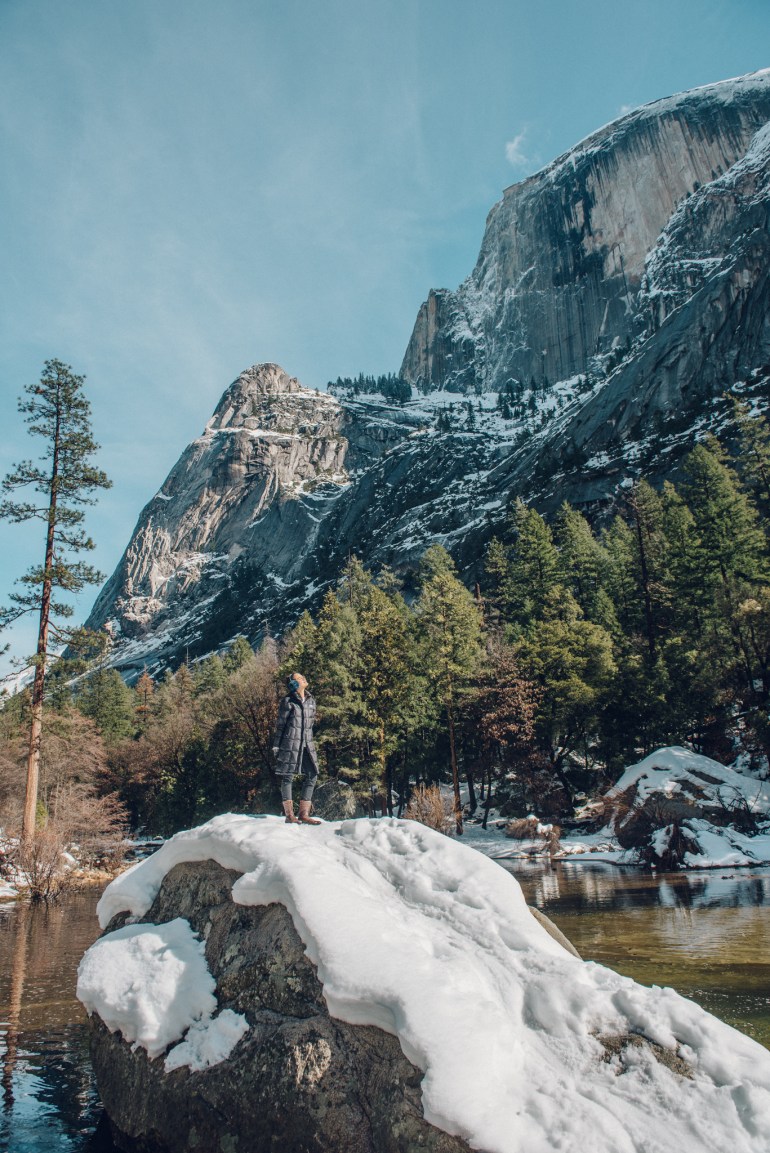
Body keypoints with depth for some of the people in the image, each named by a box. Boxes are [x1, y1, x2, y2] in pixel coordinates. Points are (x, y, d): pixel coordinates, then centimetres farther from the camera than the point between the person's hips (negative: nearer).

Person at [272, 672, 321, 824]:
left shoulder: (311, 701, 11)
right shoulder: (288, 701, -6)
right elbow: (280, 725, -3)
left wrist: (310, 742, 18)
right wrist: (276, 746, -4)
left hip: (306, 744, 6)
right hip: (290, 743, -6)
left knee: (312, 776, 2)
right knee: (287, 776, -1)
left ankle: (304, 814, 7)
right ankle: (289, 815, 4)